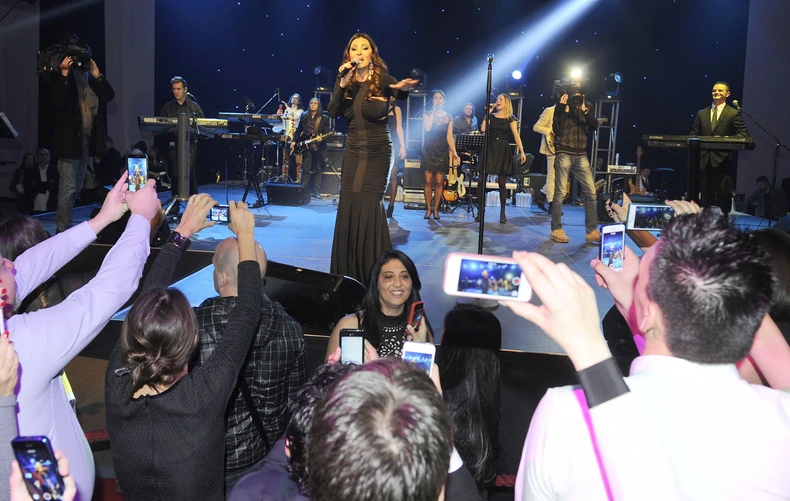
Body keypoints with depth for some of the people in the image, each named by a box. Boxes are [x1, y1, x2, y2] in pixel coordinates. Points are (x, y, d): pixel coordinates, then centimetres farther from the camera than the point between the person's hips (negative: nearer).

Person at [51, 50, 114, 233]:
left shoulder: (90, 78, 10)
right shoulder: (61, 77, -7)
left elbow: (109, 95, 2)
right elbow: (59, 101, -21)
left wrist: (97, 76, -9)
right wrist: (64, 75, -26)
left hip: (87, 139, 7)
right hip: (69, 140, -7)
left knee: (76, 188, 15)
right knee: (68, 187, -8)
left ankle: (62, 225, 26)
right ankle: (63, 230, -1)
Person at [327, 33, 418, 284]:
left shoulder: (382, 78, -7)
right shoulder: (346, 82, 3)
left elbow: (401, 93, -20)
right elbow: (333, 112, -6)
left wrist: (402, 88, -42)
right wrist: (342, 83, -17)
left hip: (377, 151, -4)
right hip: (353, 150, 4)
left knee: (369, 205, -7)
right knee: (348, 204, 3)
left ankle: (373, 271, 6)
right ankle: (348, 271, 15)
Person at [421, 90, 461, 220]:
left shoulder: (448, 117, 8)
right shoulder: (427, 114, 6)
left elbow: (449, 136, 1)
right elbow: (427, 128, -14)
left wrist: (454, 153, -10)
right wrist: (433, 111, -8)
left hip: (442, 151, 1)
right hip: (429, 150, -1)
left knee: (439, 182, -3)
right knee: (428, 181, -5)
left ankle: (436, 209, 5)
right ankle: (428, 208, 4)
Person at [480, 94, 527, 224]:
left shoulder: (510, 119, 5)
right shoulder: (491, 116, 11)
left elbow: (516, 135, -4)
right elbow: (483, 129, -5)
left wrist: (521, 151, -14)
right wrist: (488, 113, -3)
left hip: (503, 151, -2)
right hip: (489, 149, 2)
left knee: (502, 183, -1)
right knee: (481, 180, -6)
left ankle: (502, 213, 7)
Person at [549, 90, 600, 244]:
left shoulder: (586, 107, 12)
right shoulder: (562, 107, 1)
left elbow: (594, 125, 0)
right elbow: (555, 128, -10)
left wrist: (584, 110, -11)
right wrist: (562, 106, -14)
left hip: (581, 155, 4)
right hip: (564, 153, -4)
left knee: (591, 192, -1)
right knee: (560, 192, -4)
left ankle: (592, 231, 3)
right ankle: (556, 230, 4)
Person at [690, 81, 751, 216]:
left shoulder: (734, 113, 4)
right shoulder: (701, 113, 15)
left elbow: (744, 134, -4)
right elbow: (693, 134, 13)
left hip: (723, 160, -3)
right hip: (704, 160, 3)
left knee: (724, 193, -2)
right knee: (705, 193, 6)